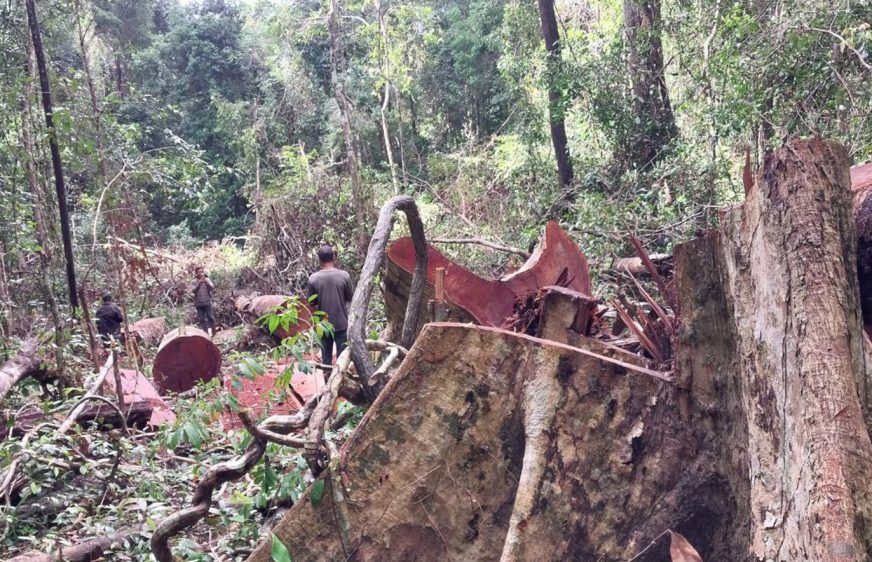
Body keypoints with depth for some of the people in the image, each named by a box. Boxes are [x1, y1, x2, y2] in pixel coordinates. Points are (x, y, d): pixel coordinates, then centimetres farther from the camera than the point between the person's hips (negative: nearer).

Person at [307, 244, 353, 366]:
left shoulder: (313, 278, -8)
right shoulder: (344, 275, -10)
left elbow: (312, 302, 0)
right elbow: (350, 297, 1)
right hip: (341, 323, -1)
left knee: (326, 357, 10)